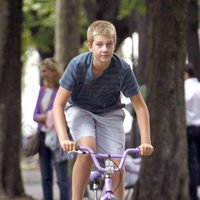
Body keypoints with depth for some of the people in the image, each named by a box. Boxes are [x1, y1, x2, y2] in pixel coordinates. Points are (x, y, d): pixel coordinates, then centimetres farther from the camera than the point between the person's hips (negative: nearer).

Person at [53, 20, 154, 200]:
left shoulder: (123, 69, -23)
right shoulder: (78, 65, -26)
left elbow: (140, 106, -13)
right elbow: (58, 104, -23)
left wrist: (146, 141, -23)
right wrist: (63, 138, -36)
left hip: (109, 114, 1)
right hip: (80, 110, -1)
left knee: (116, 164, -15)